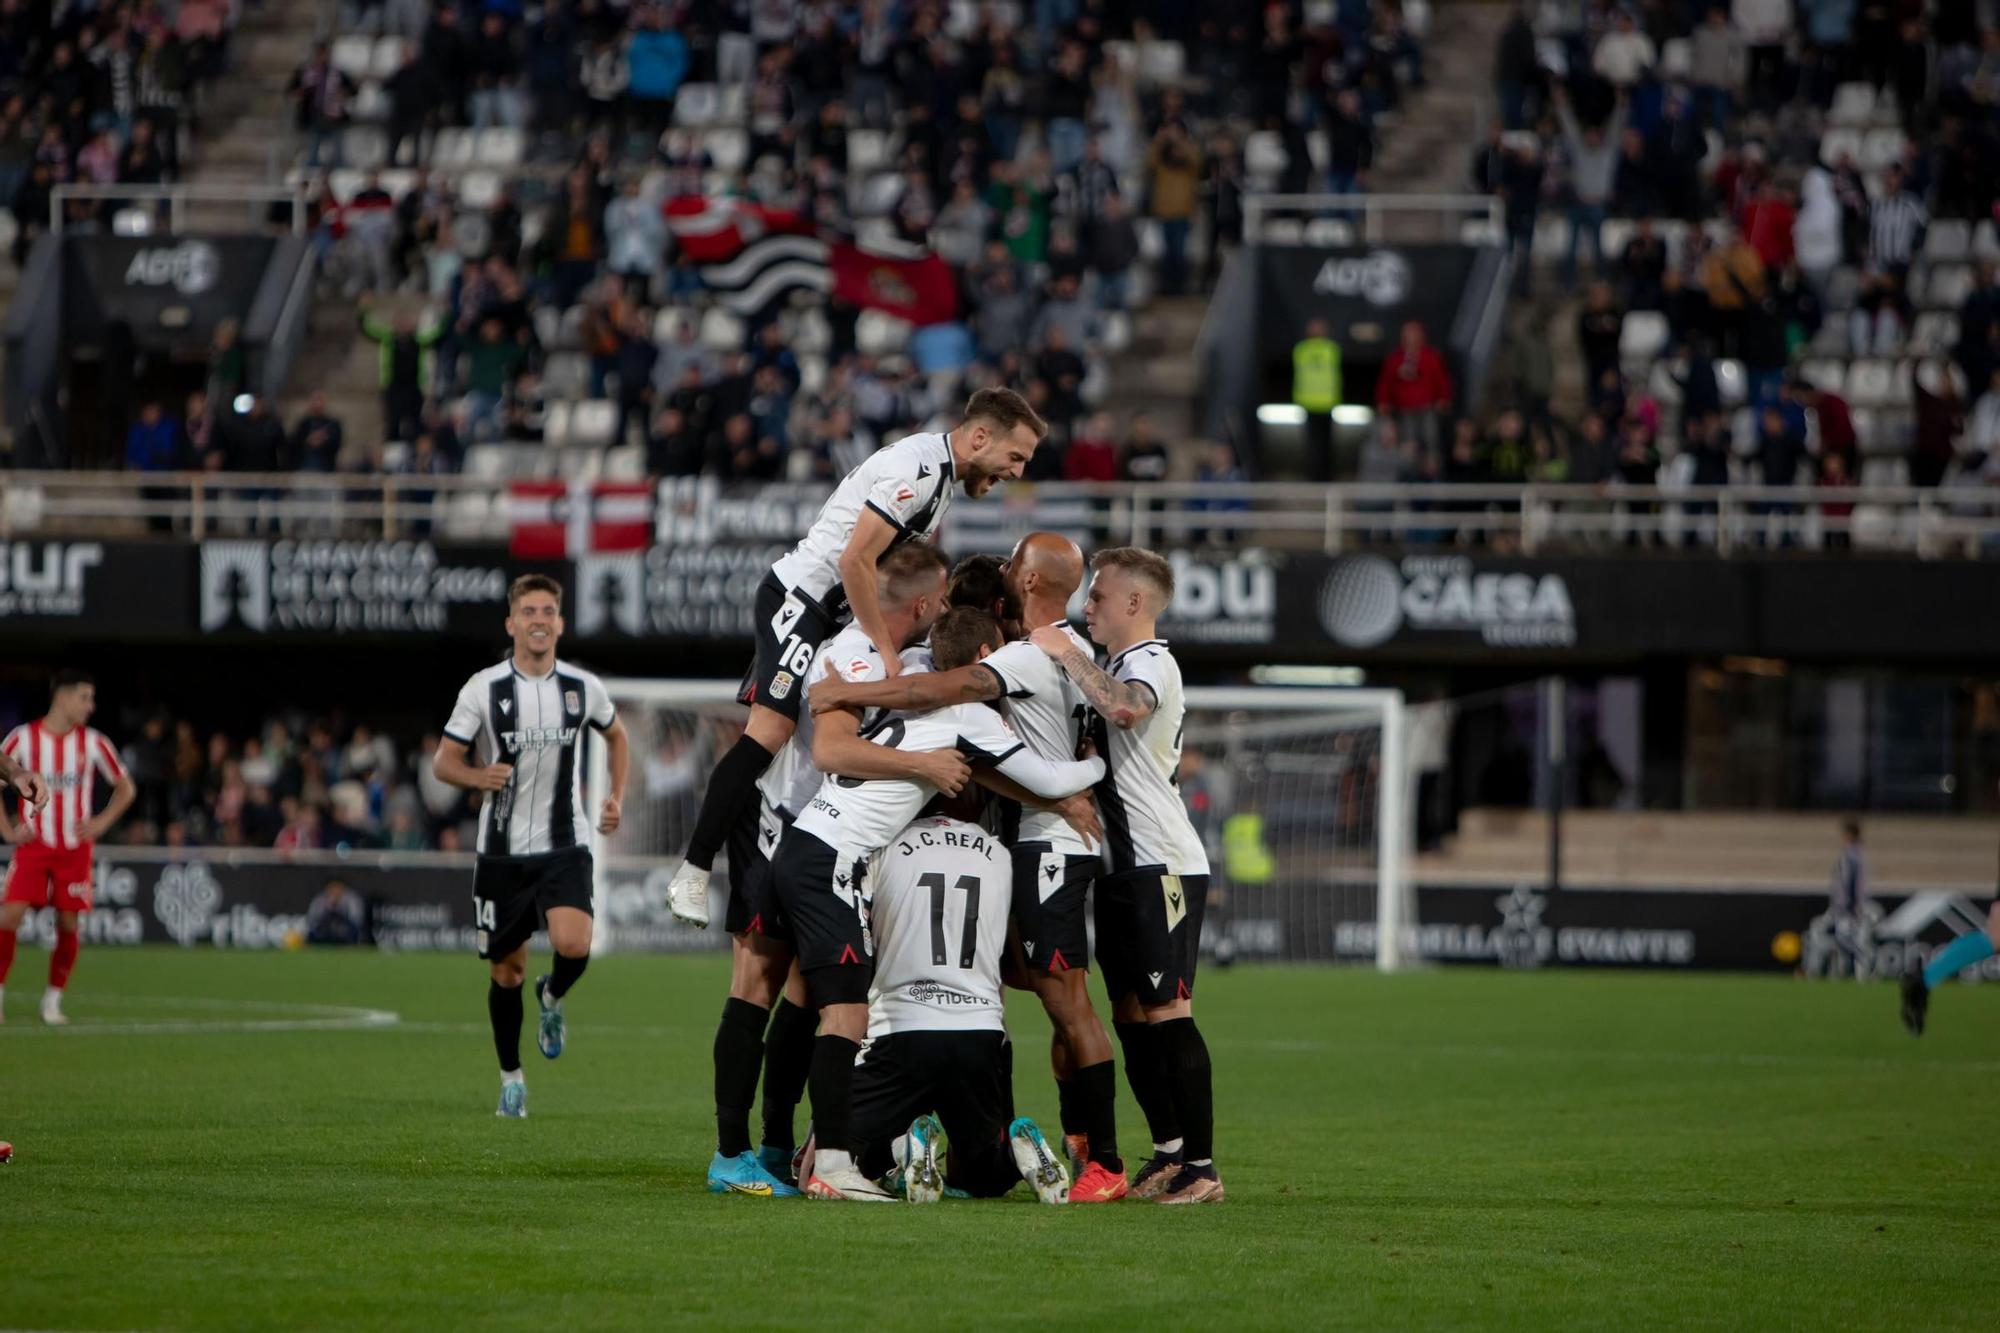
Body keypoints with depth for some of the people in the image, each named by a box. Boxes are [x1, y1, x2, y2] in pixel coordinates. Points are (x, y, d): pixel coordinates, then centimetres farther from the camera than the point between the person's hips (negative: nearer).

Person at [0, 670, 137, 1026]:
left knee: (68, 923, -2)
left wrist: (100, 823, -1)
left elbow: (126, 788, 12)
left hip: (75, 849, 1)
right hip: (32, 846, -1)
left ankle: (53, 1000, 11)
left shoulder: (93, 743, 2)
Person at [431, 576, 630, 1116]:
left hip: (565, 846, 0)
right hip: (502, 849, 0)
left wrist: (616, 797, 10)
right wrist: (479, 776, -22)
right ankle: (511, 1077, 26)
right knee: (507, 970, 6)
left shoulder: (583, 687, 1)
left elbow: (616, 736, 22)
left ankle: (553, 998, 13)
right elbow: (443, 761, -1)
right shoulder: (484, 689, -5)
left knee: (573, 945, -23)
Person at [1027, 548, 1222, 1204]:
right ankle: (1168, 1153, 17)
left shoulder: (1152, 663, -10)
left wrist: (1067, 655, -21)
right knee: (1131, 1014, 10)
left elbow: (1125, 708, -33)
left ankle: (1201, 1166, -12)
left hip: (1164, 866, -10)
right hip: (1123, 866, 10)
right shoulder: (1115, 667, 21)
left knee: (1167, 1012, -12)